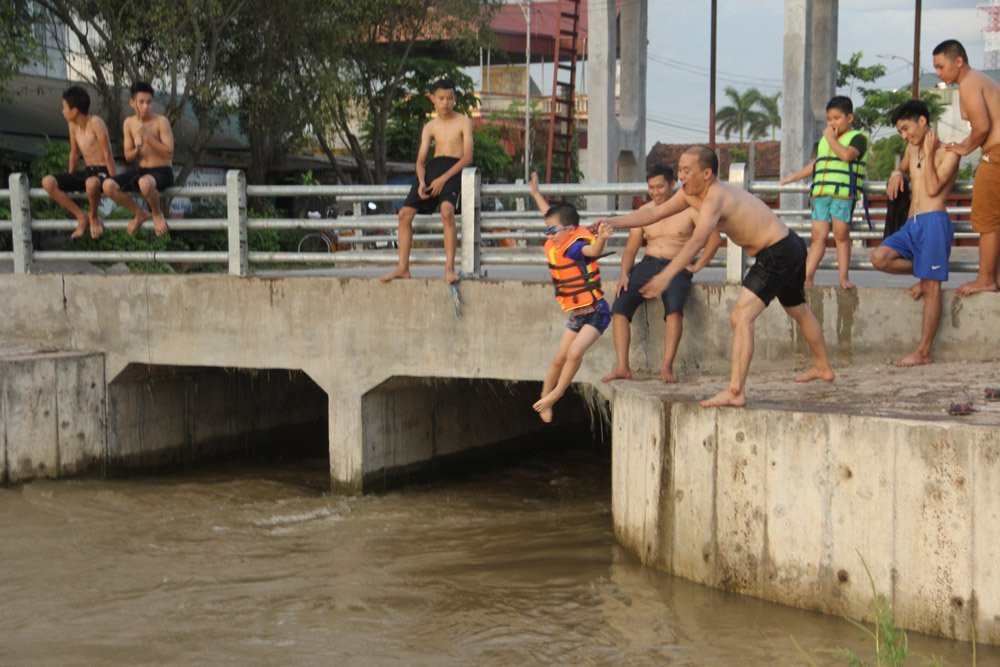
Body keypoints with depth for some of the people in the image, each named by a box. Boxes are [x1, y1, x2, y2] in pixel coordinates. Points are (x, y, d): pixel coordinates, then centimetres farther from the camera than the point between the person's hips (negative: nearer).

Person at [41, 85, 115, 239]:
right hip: (86, 172, 8)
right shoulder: (72, 124, 6)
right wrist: (68, 183, 16)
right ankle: (81, 216, -5)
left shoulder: (95, 123, -16)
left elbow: (108, 154, -15)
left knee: (91, 183, -45)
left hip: (102, 171, -8)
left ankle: (94, 218, -13)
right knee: (47, 182, -12)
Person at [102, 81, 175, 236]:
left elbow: (169, 153, -17)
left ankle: (157, 214, -9)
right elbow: (128, 156, 8)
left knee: (145, 182, -42)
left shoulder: (161, 122, -11)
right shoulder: (129, 123, 4)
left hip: (162, 171, -6)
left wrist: (147, 137, -23)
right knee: (108, 185, -18)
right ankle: (140, 214, 5)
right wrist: (137, 150, -16)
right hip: (141, 170, 6)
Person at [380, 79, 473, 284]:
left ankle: (449, 269, -33)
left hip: (453, 169, -5)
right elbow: (420, 160, 12)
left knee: (447, 210, -33)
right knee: (405, 213, -7)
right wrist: (421, 182, -10)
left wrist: (443, 179, -16)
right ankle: (403, 267, 3)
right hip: (432, 167, 5)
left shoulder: (464, 122, 4)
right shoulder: (430, 127, 16)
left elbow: (468, 157, -6)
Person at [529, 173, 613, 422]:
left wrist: (601, 239, -67)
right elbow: (552, 216, 24)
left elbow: (592, 251, -45)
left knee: (575, 353, -22)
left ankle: (556, 393, -3)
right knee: (559, 360, 11)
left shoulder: (575, 246, -20)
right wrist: (536, 193, 36)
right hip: (576, 315, 9)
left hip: (595, 312, -9)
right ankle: (545, 400, 25)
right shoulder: (553, 246, 4)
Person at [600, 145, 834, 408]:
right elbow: (654, 212, 4)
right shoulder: (690, 193, 2)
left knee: (741, 316, -20)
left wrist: (666, 275, -47)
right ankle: (822, 367, 52)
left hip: (777, 253, -11)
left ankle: (735, 392, -26)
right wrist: (613, 223, -5)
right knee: (799, 311, 30)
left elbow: (696, 241, -39)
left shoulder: (716, 197, -27)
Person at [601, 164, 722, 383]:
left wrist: (697, 266, -6)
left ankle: (667, 366, -32)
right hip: (647, 265, 4)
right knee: (619, 306, -19)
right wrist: (624, 274, -2)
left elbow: (715, 238, 1)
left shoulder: (689, 209, 4)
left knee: (674, 308, -34)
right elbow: (630, 249, 15)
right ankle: (622, 367, -20)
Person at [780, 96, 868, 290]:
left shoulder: (857, 137, 3)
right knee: (818, 235, 1)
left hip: (843, 193, -5)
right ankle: (807, 276, -2)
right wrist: (793, 177, 38)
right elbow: (816, 164, 35)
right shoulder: (824, 139, 24)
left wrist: (831, 139, -6)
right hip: (821, 193, 5)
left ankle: (844, 276, -1)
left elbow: (847, 155, -17)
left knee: (841, 235, -5)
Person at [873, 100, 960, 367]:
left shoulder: (948, 153, -1)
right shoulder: (912, 148, 20)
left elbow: (933, 188, -13)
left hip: (933, 222, -7)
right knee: (880, 257, -18)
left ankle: (924, 352, -8)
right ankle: (921, 272, 9)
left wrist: (928, 153, -8)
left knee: (931, 287, -8)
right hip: (911, 224, 7)